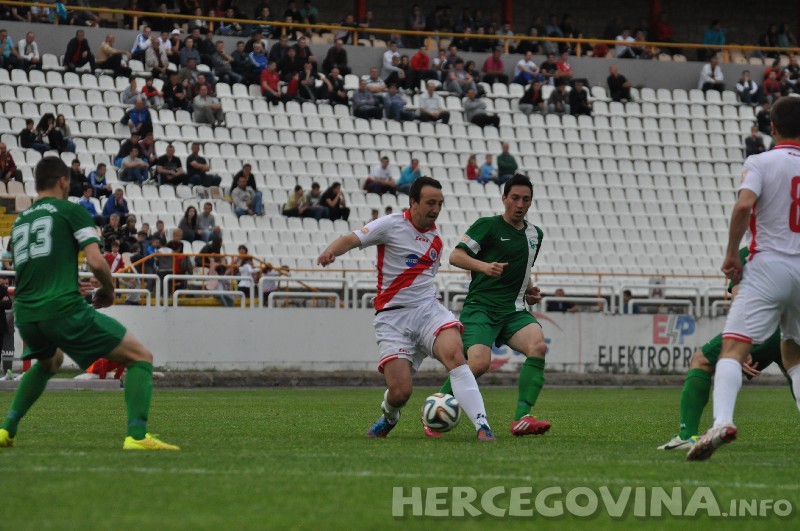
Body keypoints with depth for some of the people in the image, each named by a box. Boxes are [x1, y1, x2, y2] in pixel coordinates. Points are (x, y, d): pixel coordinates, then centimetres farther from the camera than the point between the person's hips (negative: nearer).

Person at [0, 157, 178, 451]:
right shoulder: (71, 210, 2)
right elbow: (96, 261, -8)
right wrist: (109, 289, 12)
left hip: (26, 316, 7)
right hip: (64, 309, -7)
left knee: (49, 362, 40)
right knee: (141, 357, 2)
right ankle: (136, 435, -15)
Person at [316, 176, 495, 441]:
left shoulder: (436, 239, 14)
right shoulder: (391, 225, -3)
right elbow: (351, 240, -12)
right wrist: (330, 251, -31)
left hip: (428, 308, 4)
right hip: (393, 317, -4)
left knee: (454, 353, -28)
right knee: (400, 392, -12)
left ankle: (482, 427, -34)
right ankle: (389, 417, 28)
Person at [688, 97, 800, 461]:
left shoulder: (760, 163, -3)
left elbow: (744, 205, -19)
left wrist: (732, 254, -8)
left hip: (769, 265, -5)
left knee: (734, 347, -13)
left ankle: (722, 421, -35)